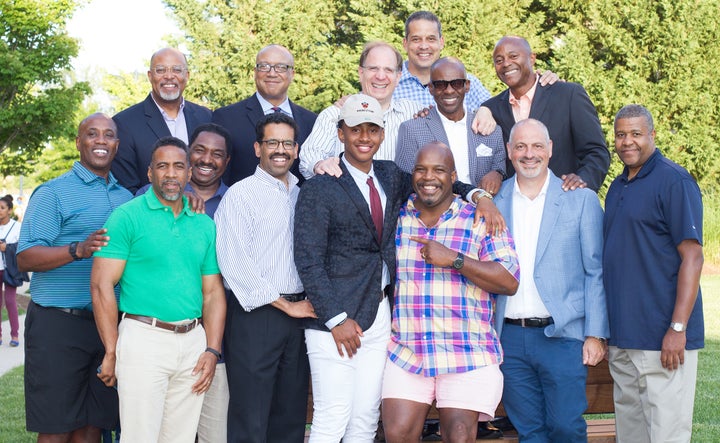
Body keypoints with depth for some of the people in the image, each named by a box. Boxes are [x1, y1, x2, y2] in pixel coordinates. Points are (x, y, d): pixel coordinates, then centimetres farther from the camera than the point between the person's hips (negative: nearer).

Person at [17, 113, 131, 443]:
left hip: (109, 325, 5)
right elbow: (25, 258, -11)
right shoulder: (53, 193, -2)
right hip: (59, 325, -5)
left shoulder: (126, 197, 16)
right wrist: (79, 249, -26)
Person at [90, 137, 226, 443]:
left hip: (193, 342, 5)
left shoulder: (204, 225, 12)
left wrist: (212, 351, 3)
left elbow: (213, 292, 14)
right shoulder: (128, 216, -2)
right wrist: (112, 352, -10)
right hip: (144, 338, -4)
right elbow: (102, 285, -6)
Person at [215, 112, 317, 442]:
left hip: (299, 313, 6)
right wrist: (285, 304, -10)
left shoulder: (303, 194, 14)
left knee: (291, 416, 10)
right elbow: (233, 262, -12)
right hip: (256, 315, -6)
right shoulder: (241, 194, -4)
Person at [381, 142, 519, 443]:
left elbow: (510, 282, -6)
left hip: (469, 356, -2)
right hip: (406, 353, 2)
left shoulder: (480, 222, 2)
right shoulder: (396, 219, 11)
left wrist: (454, 259, -13)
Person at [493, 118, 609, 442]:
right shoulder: (494, 202, 8)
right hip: (510, 338, 2)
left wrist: (595, 334, -5)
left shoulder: (582, 200, 3)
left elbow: (596, 272, 2)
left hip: (562, 335, -2)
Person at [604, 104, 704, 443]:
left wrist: (678, 328, -19)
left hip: (662, 338, -8)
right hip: (621, 336, 8)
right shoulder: (618, 187, 15)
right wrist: (603, 328, 14)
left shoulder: (674, 181, -8)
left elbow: (692, 257, -13)